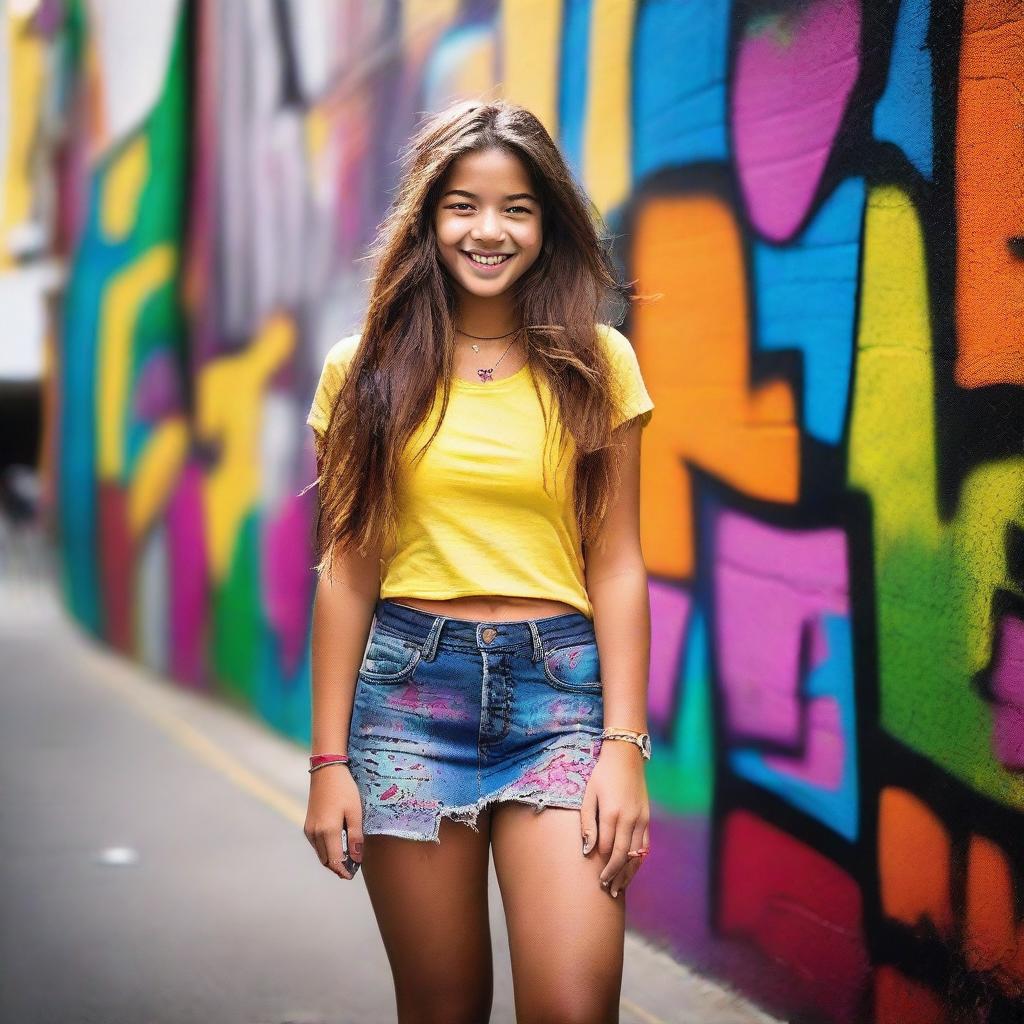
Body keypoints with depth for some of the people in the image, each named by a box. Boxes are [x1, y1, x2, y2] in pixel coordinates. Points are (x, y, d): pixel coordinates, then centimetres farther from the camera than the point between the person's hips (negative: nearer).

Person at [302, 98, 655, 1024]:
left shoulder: (597, 364, 5)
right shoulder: (368, 371, 6)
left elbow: (616, 565, 4)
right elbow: (346, 569, 7)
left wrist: (625, 743, -5)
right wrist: (329, 758, 3)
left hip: (562, 685, 0)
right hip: (410, 687, 1)